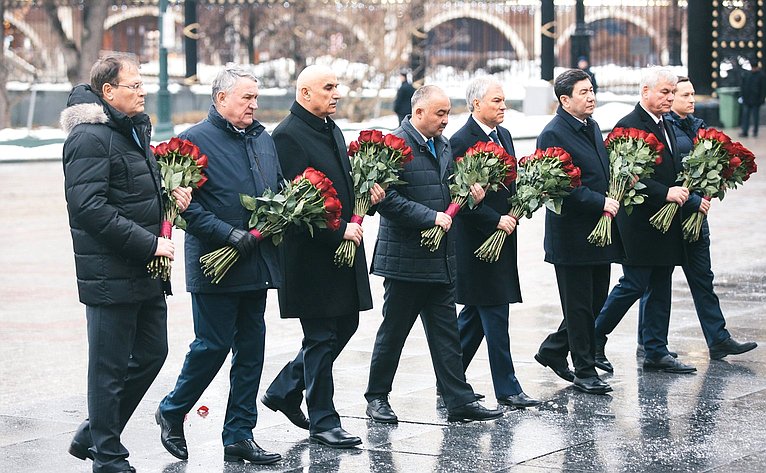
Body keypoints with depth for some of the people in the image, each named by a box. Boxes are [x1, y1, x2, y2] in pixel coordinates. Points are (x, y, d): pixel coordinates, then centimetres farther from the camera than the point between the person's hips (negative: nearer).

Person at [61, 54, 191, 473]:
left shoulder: (135, 131, 16)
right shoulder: (90, 137, -15)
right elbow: (89, 208, -23)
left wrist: (171, 195, 6)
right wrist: (149, 244, -22)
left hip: (146, 273, 9)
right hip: (111, 276, -9)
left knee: (151, 353, 14)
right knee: (110, 367, 0)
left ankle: (93, 435, 27)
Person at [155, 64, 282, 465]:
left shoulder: (263, 139, 13)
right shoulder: (195, 141, -9)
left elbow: (279, 190, 22)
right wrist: (228, 233, -21)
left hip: (257, 263, 7)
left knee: (251, 349, 8)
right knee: (213, 344, -2)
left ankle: (239, 435, 15)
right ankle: (172, 412, 21)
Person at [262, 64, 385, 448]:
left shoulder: (331, 130, 14)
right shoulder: (288, 135, -15)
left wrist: (367, 192, 3)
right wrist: (339, 230, -20)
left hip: (343, 247, 9)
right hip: (312, 254, -9)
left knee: (345, 325, 14)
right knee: (321, 337, 0)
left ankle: (284, 391, 27)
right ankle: (322, 420, 10)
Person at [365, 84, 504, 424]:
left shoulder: (442, 144, 12)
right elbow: (388, 199, -21)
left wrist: (468, 189, 3)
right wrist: (431, 217, -22)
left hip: (441, 258, 8)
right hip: (405, 258, -7)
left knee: (446, 332, 7)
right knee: (393, 331, 4)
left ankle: (459, 401, 9)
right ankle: (377, 396, 17)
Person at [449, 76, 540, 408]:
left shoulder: (504, 135, 13)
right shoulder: (461, 141, -14)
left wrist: (515, 211, 1)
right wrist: (496, 221, -17)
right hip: (477, 240, -9)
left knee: (475, 313, 15)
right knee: (495, 315, -6)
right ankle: (507, 389, -1)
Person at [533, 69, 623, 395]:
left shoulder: (592, 127, 14)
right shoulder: (553, 134, -14)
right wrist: (600, 203, -21)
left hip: (600, 232, 9)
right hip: (572, 236, -9)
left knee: (595, 302, 13)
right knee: (579, 306, 1)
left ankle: (553, 351, 28)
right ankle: (585, 371, 10)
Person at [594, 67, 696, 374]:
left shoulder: (665, 126, 16)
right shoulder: (629, 126, -13)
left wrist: (683, 193, 4)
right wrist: (665, 193, -24)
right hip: (640, 221, -9)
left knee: (661, 288, 9)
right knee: (634, 285, -5)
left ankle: (656, 352, 14)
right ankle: (594, 339, 10)